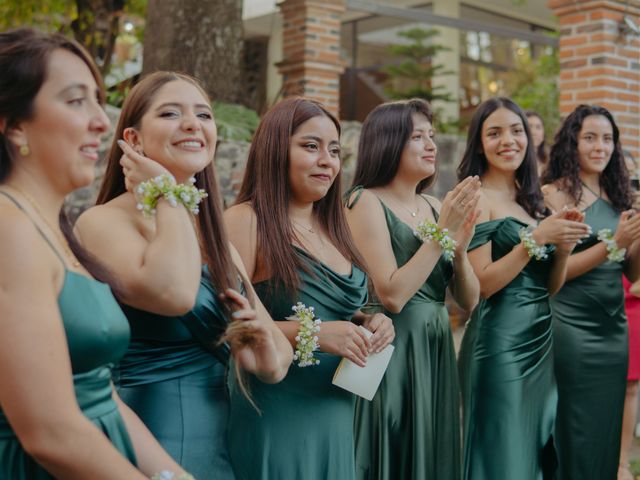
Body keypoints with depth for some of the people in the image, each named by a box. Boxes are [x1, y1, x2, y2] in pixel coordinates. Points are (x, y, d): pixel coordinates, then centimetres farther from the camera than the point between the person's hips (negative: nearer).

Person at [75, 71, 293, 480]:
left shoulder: (214, 235, 6)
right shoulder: (105, 221, -14)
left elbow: (277, 350, 9)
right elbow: (173, 293, -34)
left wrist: (272, 361, -13)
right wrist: (168, 196, -19)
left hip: (218, 444, 7)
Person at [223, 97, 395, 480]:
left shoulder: (332, 228, 10)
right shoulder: (246, 222, -13)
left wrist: (368, 323, 0)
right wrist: (309, 333, -26)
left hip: (337, 416, 8)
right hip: (276, 417, -7)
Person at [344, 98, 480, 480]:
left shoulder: (434, 207, 9)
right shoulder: (367, 202, -10)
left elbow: (469, 301, 8)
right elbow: (391, 296, -20)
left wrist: (460, 247, -9)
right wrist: (442, 233, -18)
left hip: (437, 352, 7)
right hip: (392, 356, -7)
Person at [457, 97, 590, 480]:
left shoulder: (531, 198, 12)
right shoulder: (476, 198, -9)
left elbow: (551, 287, 12)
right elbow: (481, 284, -17)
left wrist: (564, 245, -6)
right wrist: (537, 237, -21)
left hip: (542, 338, 8)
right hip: (500, 341, -8)